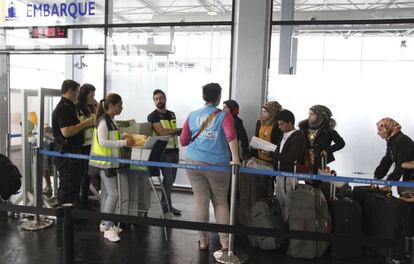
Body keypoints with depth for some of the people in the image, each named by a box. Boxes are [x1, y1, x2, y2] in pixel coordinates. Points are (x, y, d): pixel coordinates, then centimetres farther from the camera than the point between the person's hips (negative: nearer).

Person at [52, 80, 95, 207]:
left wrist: (86, 124, 13)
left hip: (72, 152, 11)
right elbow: (66, 132, -26)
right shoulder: (63, 108, -16)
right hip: (66, 154, -11)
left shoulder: (69, 107, 17)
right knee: (67, 187, -4)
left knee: (74, 185, 17)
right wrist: (85, 123, -18)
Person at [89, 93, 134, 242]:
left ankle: (105, 224, 24)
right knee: (113, 193, -9)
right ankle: (108, 228, -2)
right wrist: (123, 143, -26)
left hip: (109, 161, 10)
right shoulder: (103, 121, -15)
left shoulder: (111, 121, 13)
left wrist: (125, 141, 7)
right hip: (105, 162, -10)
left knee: (108, 193, 14)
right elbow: (103, 142, -24)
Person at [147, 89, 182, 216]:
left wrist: (181, 132, 1)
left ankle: (166, 204, 23)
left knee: (171, 179, 11)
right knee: (168, 178, -7)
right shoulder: (153, 116, -6)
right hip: (164, 151, -7)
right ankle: (167, 206, 6)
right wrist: (178, 130, -11)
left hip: (174, 150, 7)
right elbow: (162, 132, -19)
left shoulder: (171, 114, 16)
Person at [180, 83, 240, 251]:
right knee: (221, 201, 10)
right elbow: (231, 136, -18)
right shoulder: (223, 115, 0)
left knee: (201, 200, 7)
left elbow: (183, 141, 9)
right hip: (217, 164, -2)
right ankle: (225, 242, 11)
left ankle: (203, 241, 16)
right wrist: (235, 159, -23)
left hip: (194, 162, 2)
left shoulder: (192, 115, 9)